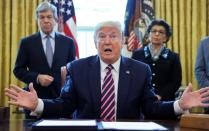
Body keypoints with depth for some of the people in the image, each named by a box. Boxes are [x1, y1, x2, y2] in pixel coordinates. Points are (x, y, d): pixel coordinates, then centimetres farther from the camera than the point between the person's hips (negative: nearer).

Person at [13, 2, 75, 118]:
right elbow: (18, 70, 4)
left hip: (61, 96, 1)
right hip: (36, 97, 0)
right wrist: (37, 78, -12)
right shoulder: (27, 42, 4)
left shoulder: (68, 42, 7)